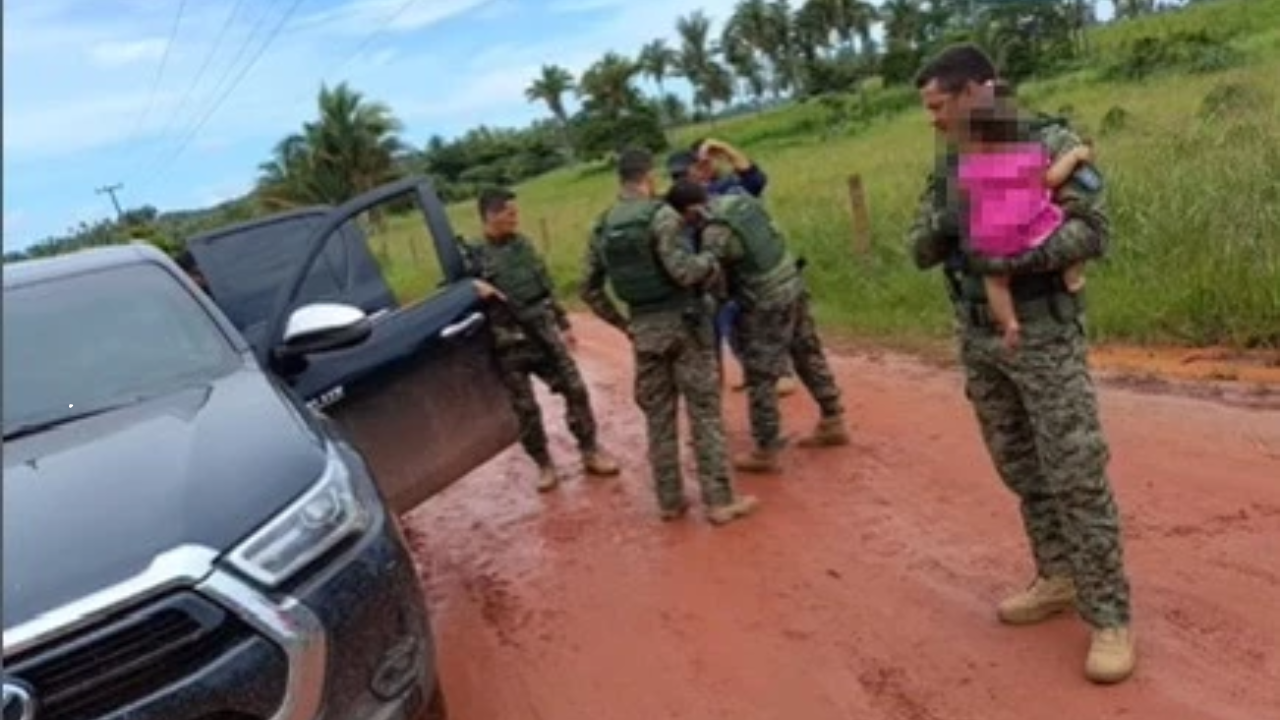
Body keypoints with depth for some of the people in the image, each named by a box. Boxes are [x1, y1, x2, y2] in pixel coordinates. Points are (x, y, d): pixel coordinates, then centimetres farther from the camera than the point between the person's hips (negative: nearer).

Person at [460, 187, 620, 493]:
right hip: (510, 347, -5)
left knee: (576, 390, 6)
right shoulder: (473, 258, -10)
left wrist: (563, 323, 19)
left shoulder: (522, 244, 8)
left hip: (545, 335, 5)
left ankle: (591, 451, 21)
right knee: (525, 410, 4)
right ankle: (544, 466, 22)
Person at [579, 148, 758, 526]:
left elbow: (590, 289, 10)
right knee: (704, 412, 1)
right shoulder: (660, 215, -13)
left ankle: (670, 500, 19)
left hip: (644, 329, 6)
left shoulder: (602, 228, 7)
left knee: (658, 416, 12)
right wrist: (710, 262, -2)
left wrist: (622, 323, 19)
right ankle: (719, 501, 3)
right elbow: (683, 272, -22)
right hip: (683, 322, -6)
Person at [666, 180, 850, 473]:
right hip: (793, 288, 9)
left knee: (760, 380, 3)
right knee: (810, 358, 20)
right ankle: (833, 423, 34)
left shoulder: (714, 233, -20)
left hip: (765, 306, -9)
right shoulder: (742, 200, 4)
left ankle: (766, 451, 12)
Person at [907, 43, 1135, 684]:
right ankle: (1058, 579, 29)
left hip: (1044, 335, -6)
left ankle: (1108, 616, 4)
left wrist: (1019, 256, -28)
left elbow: (1092, 229, -15)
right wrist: (942, 223, -13)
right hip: (977, 339, 6)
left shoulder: (1050, 143, -8)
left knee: (1076, 476, -5)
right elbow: (920, 251, 8)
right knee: (1021, 471, 14)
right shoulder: (950, 165, 10)